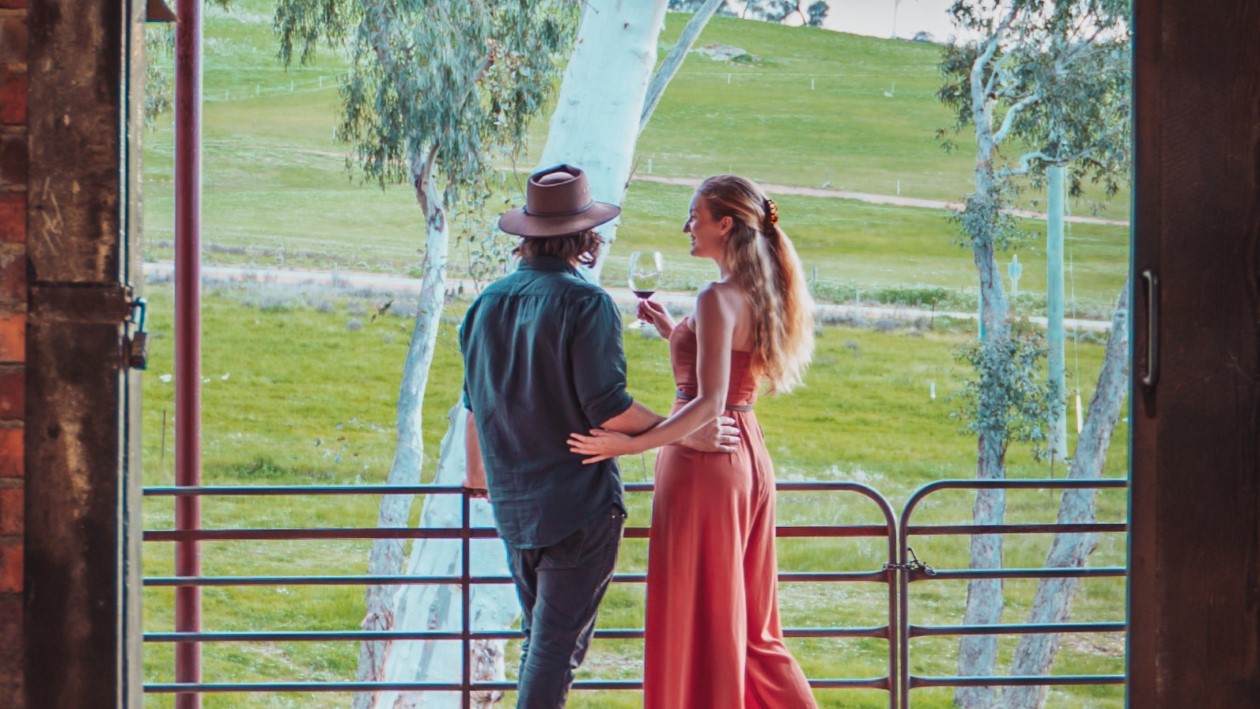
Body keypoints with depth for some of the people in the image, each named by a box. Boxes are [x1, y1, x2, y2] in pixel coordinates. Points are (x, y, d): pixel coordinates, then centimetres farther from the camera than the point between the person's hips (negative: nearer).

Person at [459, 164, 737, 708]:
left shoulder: (488, 303, 9)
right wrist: (687, 433, -7)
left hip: (514, 507, 7)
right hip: (578, 504, -7)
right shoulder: (586, 304, -13)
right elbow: (607, 409, -18)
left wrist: (477, 474, 33)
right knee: (559, 642, -4)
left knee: (539, 637, 18)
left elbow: (475, 404, 18)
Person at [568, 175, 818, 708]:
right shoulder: (761, 295, 9)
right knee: (746, 622, 17)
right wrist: (674, 334, 21)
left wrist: (635, 443, -31)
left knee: (695, 624, 1)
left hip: (705, 462, -9)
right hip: (749, 458, 9)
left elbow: (710, 402, -26)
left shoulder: (718, 299, -17)